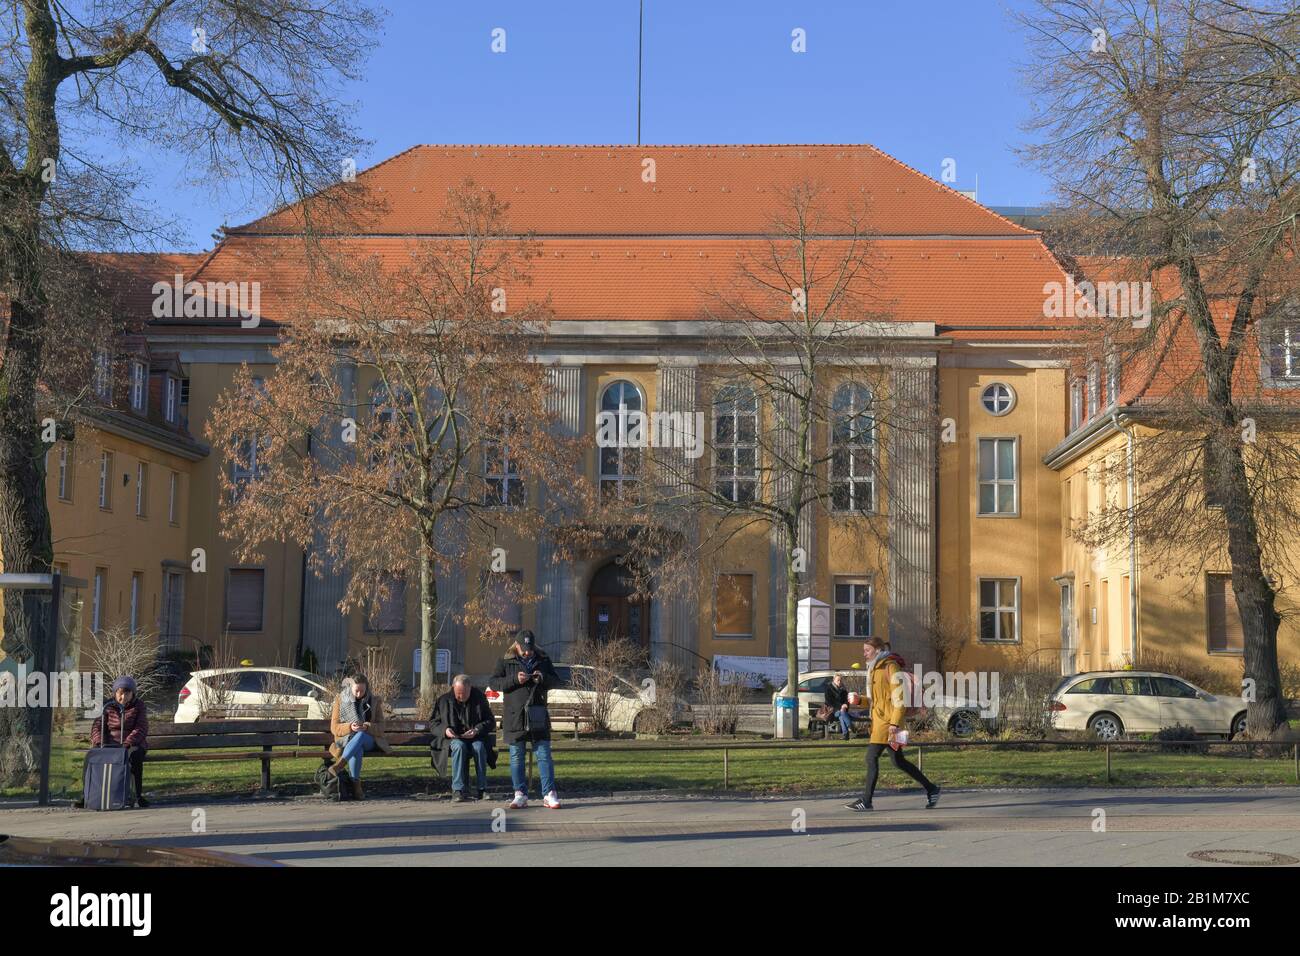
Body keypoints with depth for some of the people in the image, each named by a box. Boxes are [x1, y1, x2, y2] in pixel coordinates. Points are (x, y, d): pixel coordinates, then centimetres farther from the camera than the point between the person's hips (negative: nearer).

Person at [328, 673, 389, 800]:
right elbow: (334, 727, 1)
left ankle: (339, 764, -50)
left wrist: (368, 727, -21)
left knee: (361, 735, -38)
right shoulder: (340, 700, 4)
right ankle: (356, 785, -45)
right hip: (347, 739, 0)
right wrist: (350, 727, -20)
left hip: (369, 740, 0)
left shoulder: (375, 701, 6)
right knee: (357, 749, -38)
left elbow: (380, 727, 2)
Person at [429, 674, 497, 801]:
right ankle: (457, 790, -37)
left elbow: (490, 721, 2)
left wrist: (477, 730, -18)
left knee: (479, 747, -34)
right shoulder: (444, 700, -1)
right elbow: (433, 723, 6)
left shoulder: (479, 697, -1)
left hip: (475, 737, 0)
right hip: (453, 738, 0)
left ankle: (482, 788, -24)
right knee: (459, 747, -35)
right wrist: (444, 730, -15)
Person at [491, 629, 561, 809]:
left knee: (544, 755, -2)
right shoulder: (505, 661, 4)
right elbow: (494, 681, -3)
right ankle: (520, 795, 11)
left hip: (538, 717, 1)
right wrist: (515, 679, -17)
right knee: (516, 757, 4)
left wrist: (544, 678, -10)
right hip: (514, 717, -1)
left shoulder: (543, 660, 10)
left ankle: (549, 794, 1)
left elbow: (557, 681, 11)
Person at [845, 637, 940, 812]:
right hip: (879, 718, 9)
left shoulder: (890, 666, -11)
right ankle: (931, 788, 19)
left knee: (872, 757, -9)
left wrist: (894, 723, -21)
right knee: (898, 761, 11)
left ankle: (866, 801, -5)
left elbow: (898, 697, -16)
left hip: (888, 720, -9)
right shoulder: (875, 668, 17)